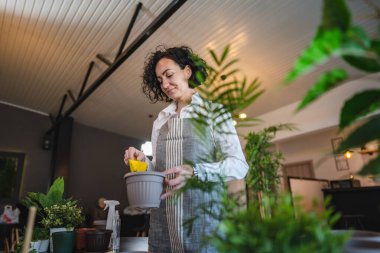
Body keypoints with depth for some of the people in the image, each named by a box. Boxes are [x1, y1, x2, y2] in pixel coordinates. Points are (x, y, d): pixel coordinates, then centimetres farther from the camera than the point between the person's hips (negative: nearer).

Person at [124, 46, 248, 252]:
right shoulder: (160, 120, 15)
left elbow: (239, 165, -8)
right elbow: (160, 169, 16)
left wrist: (195, 172, -23)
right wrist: (144, 162, -6)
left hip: (203, 217, -4)